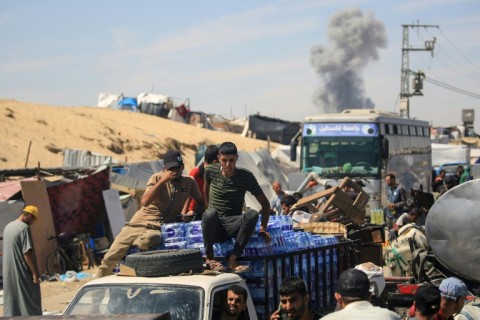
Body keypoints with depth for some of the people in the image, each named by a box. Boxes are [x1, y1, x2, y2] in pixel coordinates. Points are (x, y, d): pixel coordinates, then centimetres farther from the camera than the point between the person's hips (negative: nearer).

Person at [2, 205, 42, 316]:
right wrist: (34, 273, -16)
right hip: (22, 273, -8)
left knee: (11, 302, 10)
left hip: (8, 273, 8)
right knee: (30, 302, -1)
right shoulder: (24, 228, -15)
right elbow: (27, 253, -20)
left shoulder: (8, 227, 11)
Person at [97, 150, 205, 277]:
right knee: (110, 259, -6)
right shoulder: (157, 178, -2)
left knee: (146, 241, -39)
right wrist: (162, 180, -21)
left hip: (160, 228, 0)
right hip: (140, 222, 0)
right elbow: (145, 202, -16)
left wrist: (194, 212, -7)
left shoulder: (189, 182, 5)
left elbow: (201, 203, 17)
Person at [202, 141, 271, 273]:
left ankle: (232, 260, -29)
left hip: (233, 225, 1)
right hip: (214, 227, -1)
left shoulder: (246, 176, -4)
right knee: (210, 213, -37)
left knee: (252, 214, -32)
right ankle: (209, 257, -17)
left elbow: (265, 203, 3)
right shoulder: (211, 171, -3)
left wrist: (263, 228, -2)